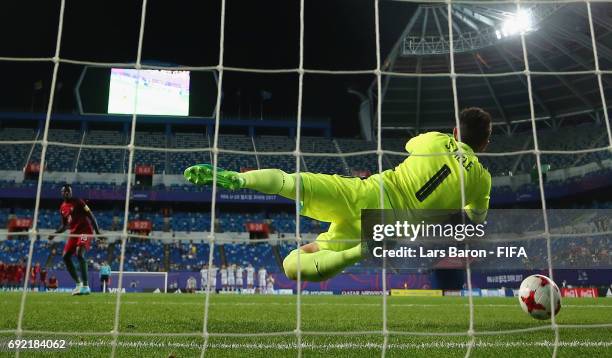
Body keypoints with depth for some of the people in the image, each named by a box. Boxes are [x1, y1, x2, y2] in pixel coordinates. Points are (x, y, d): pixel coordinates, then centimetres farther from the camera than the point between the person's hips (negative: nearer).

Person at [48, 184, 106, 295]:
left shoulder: (78, 202, -7)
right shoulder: (62, 208, 14)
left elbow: (91, 216, -9)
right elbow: (64, 225, 22)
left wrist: (98, 232, -16)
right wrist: (54, 233, 6)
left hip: (85, 231, -8)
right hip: (74, 232, 8)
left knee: (79, 253, -26)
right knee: (65, 256, 3)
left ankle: (86, 286, -28)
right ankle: (78, 283, 15)